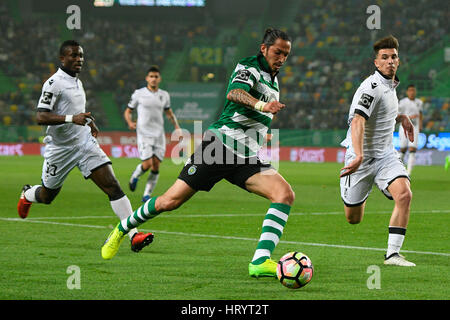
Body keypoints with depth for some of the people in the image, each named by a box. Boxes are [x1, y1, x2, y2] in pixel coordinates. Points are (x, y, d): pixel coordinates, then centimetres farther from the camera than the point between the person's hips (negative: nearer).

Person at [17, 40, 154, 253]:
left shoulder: (77, 82, 12)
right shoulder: (54, 83, -15)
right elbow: (40, 117, -25)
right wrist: (72, 118, -34)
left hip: (85, 143, 6)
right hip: (60, 149, -6)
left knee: (112, 186, -12)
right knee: (47, 196, 13)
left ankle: (133, 235, -19)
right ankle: (27, 194, 51)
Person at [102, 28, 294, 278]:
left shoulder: (273, 79, 18)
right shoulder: (250, 67, -7)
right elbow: (235, 92, -31)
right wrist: (261, 105, -47)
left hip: (247, 159, 7)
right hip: (221, 143, -7)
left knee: (286, 194, -17)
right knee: (171, 201, -5)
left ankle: (261, 261, -27)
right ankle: (123, 228, 22)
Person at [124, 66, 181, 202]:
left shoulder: (164, 95, 10)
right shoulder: (139, 94, 0)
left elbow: (169, 112, 24)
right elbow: (128, 111, 8)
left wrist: (176, 125, 9)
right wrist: (130, 122, -13)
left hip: (159, 135, 4)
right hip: (144, 134, -3)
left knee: (156, 166, -3)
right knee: (147, 164, -14)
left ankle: (147, 195, 8)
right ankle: (135, 176, 19)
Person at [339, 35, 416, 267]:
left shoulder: (391, 85, 8)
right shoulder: (372, 87, -19)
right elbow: (357, 121, -34)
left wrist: (401, 117, 19)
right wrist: (359, 156, -47)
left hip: (385, 155, 6)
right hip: (362, 156, -6)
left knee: (404, 195, -22)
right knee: (353, 220, 3)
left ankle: (393, 254, -17)